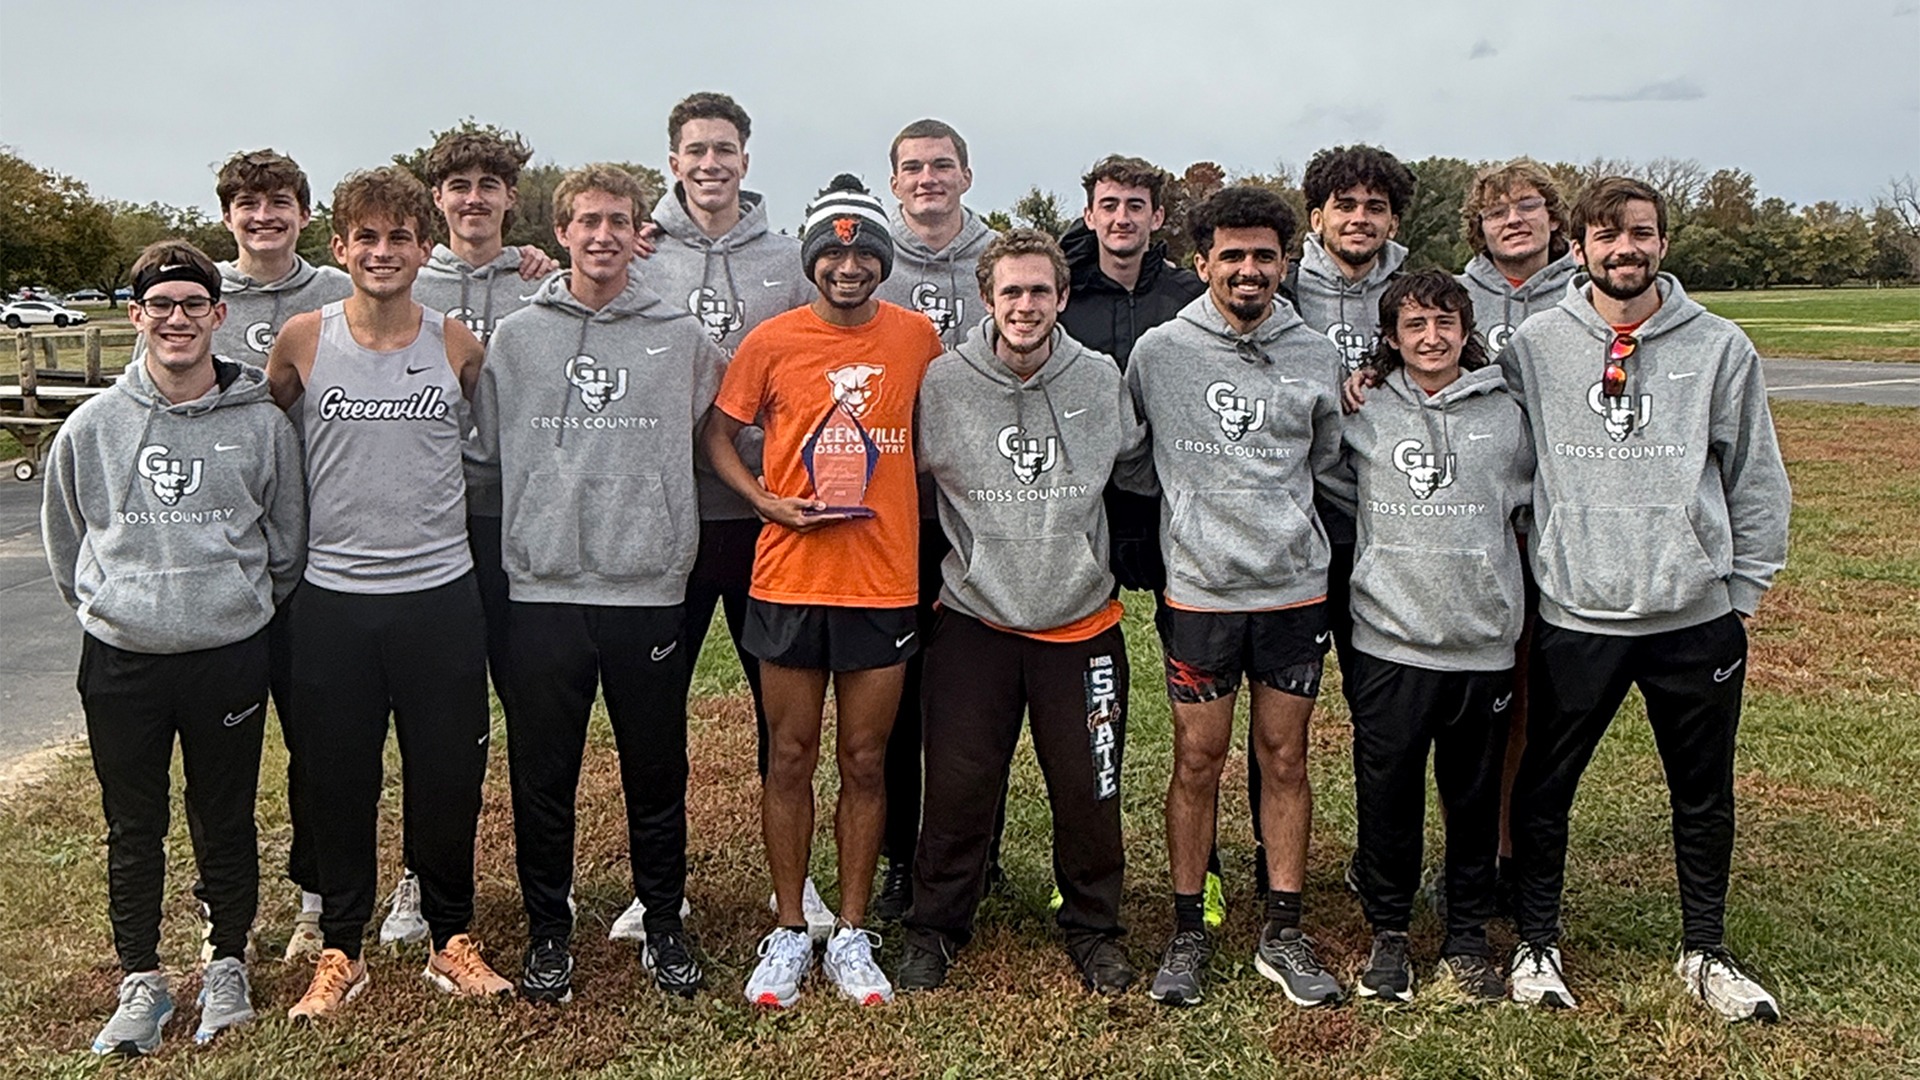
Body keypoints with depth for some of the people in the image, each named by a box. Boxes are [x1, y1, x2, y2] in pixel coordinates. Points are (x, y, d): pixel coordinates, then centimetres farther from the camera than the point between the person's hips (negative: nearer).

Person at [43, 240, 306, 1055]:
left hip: (231, 658, -1)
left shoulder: (263, 423, -3)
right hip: (119, 660, 1)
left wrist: (244, 609, 8)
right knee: (134, 829, 11)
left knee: (225, 823, 10)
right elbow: (65, 538, 13)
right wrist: (107, 605, 11)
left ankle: (227, 965, 28)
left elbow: (287, 540, 7)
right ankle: (141, 983, 25)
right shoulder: (93, 426, 1)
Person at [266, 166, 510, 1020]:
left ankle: (452, 940, 24)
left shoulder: (458, 344, 1)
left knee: (447, 779, 7)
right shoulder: (303, 339, 0)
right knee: (338, 782, 9)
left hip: (441, 593, 0)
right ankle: (340, 950, 25)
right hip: (333, 596, 0)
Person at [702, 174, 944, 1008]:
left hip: (884, 581, 1)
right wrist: (765, 500, -8)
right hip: (790, 579, 0)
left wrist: (920, 515, 2)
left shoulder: (917, 337, 2)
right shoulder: (772, 342, -2)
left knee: (865, 761, 8)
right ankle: (788, 933, 21)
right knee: (790, 757, 7)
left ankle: (852, 936, 21)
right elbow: (717, 432, 7)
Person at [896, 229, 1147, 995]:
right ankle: (934, 929, 23)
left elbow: (1137, 470, 16)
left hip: (1082, 622, 1)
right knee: (958, 789, 3)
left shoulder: (1103, 380, 1)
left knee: (1089, 790, 8)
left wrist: (1116, 559, 12)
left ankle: (1095, 929, 28)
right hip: (974, 620, -1)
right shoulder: (942, 382, -4)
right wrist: (960, 556, 7)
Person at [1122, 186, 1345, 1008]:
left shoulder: (1315, 356, 5)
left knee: (1285, 758, 8)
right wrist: (1195, 506, 5)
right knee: (1198, 762, 4)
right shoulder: (1159, 352, -2)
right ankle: (1188, 932, 18)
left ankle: (1284, 934, 20)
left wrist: (1279, 513, 13)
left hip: (1295, 586, 2)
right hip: (1199, 590, -2)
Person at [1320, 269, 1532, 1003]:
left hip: (1483, 639, 1)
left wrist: (1485, 545, 7)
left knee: (1475, 795, 10)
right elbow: (1336, 494, 12)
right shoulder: (1363, 413, 3)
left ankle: (1468, 936, 26)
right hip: (1389, 637, 0)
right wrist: (1387, 549, 5)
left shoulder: (1505, 414, 4)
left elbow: (1535, 502, 14)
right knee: (1388, 791, 5)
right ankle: (1387, 933, 22)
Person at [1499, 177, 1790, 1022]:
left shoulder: (1720, 347, 2)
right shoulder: (1532, 346, -1)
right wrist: (1535, 569, 2)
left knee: (1705, 795, 14)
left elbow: (1757, 481, 7)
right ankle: (1536, 943, 27)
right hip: (1575, 615, -1)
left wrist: (1744, 587, 4)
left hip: (1698, 615, 1)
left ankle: (1705, 952, 32)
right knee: (1544, 786, 8)